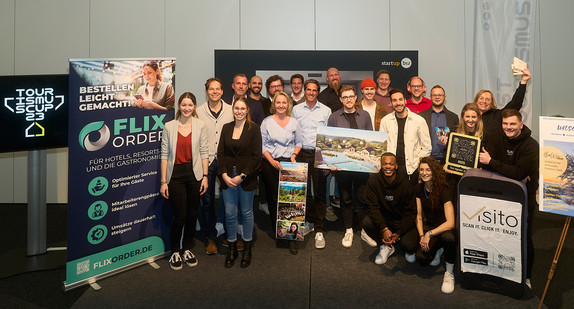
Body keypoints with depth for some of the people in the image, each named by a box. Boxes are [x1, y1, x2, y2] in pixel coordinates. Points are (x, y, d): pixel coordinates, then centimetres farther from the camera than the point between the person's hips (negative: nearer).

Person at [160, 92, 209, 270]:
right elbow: (164, 155, 0)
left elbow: (204, 152, 3)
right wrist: (163, 181, -3)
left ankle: (187, 249, 28)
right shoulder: (169, 127, 1)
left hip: (194, 174, 2)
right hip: (176, 174, -1)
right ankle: (175, 252, 18)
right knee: (180, 216, -2)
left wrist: (205, 176, -3)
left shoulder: (200, 126, 3)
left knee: (192, 214, 9)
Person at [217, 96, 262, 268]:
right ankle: (232, 250, 21)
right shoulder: (226, 128, 7)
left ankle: (247, 250, 23)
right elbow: (220, 153, 5)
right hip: (228, 178, 3)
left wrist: (242, 176, -13)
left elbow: (256, 156, -9)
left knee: (246, 213, 8)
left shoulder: (253, 128, -5)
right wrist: (224, 175, -7)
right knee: (229, 213, 6)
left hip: (246, 178, -3)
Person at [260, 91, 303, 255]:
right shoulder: (267, 122, 5)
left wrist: (294, 155, -4)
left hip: (289, 163, 0)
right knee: (273, 197, 2)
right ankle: (276, 230, 17)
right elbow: (262, 144, 3)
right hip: (270, 163, 0)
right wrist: (272, 161, -9)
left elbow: (299, 142, 15)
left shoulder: (294, 122, 9)